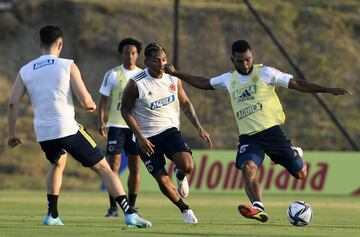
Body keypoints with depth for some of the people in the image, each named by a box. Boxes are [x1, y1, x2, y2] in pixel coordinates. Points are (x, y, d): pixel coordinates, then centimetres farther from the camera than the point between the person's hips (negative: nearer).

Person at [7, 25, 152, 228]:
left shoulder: (25, 71, 8)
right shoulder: (68, 66, -3)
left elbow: (13, 103, 5)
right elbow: (85, 100, -8)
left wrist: (12, 133, 14)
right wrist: (91, 105, 15)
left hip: (43, 133, 5)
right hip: (67, 129, -5)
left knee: (57, 163, 35)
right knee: (103, 167, 1)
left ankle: (52, 215, 28)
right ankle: (130, 213, -12)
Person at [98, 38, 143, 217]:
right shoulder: (112, 75, -1)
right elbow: (103, 99, 1)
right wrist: (101, 121, -9)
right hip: (116, 125, -3)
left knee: (135, 167, 4)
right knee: (114, 165, -10)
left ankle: (131, 207, 12)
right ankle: (113, 207, -7)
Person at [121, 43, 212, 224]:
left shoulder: (173, 79, -3)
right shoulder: (136, 83, -15)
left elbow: (185, 103, 12)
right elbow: (125, 110, -7)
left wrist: (199, 127, 4)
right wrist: (140, 137, -14)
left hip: (170, 129, 2)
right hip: (147, 138, -2)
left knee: (187, 166, -21)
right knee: (162, 180, -6)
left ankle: (180, 176, 17)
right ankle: (185, 209, 18)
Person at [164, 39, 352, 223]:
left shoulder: (265, 73, 1)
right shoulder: (229, 79, 13)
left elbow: (296, 84, 0)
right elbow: (203, 83, 29)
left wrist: (328, 90, -7)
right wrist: (175, 74, 27)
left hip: (271, 130, -2)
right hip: (248, 137, 2)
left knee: (300, 174, 1)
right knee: (247, 168, -28)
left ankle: (296, 154, 37)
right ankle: (258, 208, -38)